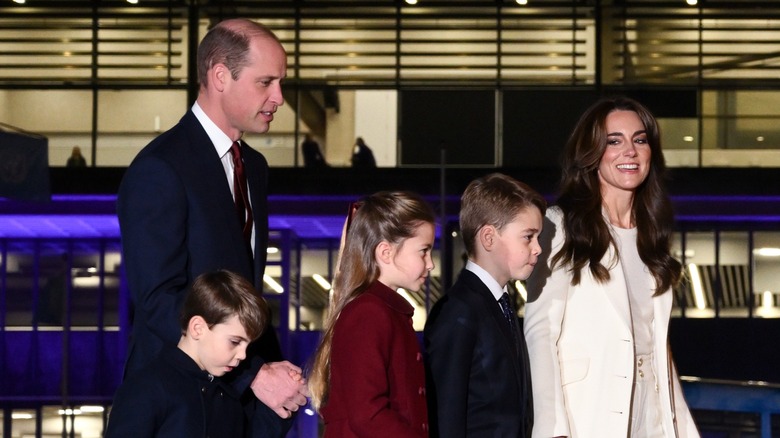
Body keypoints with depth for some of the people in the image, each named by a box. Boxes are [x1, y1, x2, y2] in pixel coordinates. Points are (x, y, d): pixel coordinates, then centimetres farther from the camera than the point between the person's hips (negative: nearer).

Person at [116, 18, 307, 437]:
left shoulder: (253, 166, 14)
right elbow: (159, 300, -19)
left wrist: (275, 368, 2)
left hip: (246, 392, 7)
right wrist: (255, 374, -20)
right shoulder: (159, 170, -13)